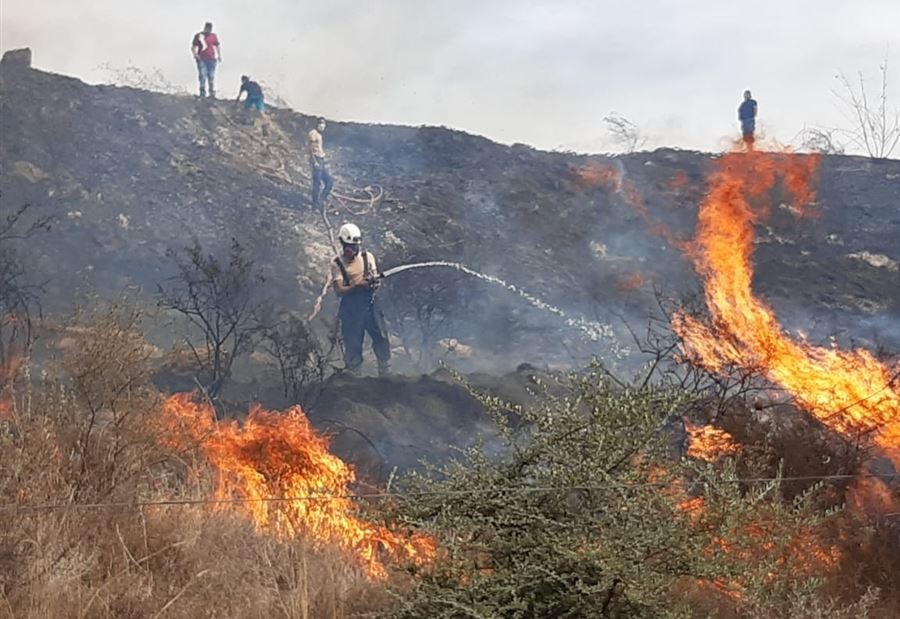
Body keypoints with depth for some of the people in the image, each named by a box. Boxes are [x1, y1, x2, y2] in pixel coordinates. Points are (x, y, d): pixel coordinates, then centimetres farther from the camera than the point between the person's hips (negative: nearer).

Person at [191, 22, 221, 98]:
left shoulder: (214, 36, 13)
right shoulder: (198, 36, 7)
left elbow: (218, 46, 14)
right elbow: (193, 47, 8)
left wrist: (219, 56, -1)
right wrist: (195, 54, -11)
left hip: (212, 59, 2)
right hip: (201, 59, -2)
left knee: (211, 76, 2)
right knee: (202, 76, -9)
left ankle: (212, 94, 8)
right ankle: (202, 93, -6)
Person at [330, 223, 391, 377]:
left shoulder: (367, 257, 6)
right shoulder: (337, 264, -4)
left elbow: (376, 279, 5)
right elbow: (338, 290, -11)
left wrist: (374, 281, -20)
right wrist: (357, 286, -26)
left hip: (370, 304, 3)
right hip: (351, 309, -3)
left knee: (381, 339, 3)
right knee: (352, 345, 3)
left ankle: (386, 374, 16)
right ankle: (353, 378, 16)